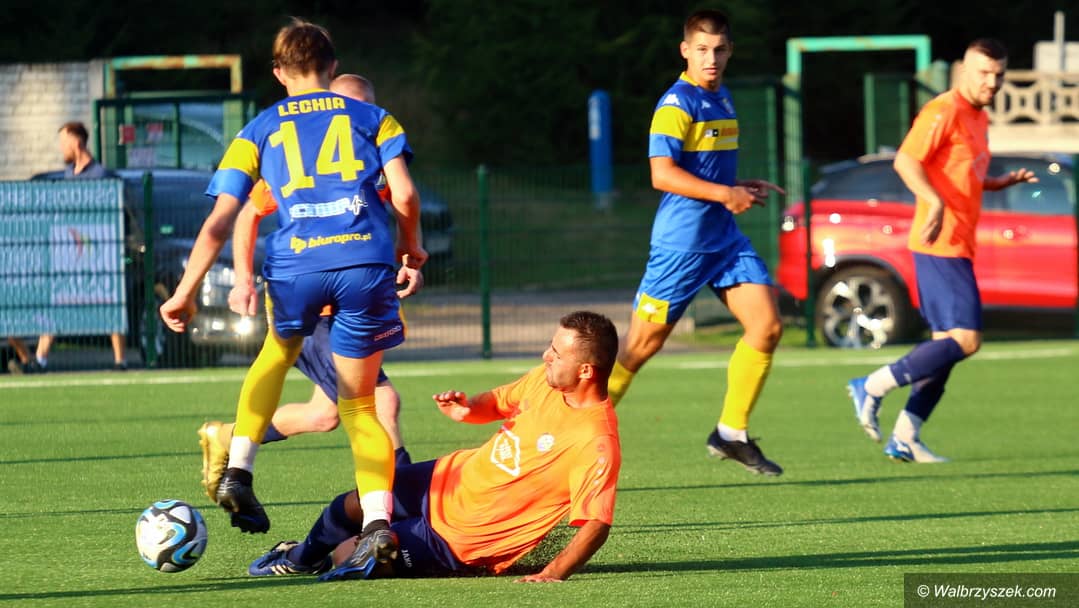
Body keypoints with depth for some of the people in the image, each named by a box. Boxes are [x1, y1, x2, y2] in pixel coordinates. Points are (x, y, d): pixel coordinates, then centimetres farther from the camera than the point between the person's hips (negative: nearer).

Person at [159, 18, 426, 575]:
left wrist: (185, 292, 11)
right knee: (358, 403, 12)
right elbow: (404, 195, 6)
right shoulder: (371, 118, 18)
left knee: (278, 352, 33)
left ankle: (238, 471, 17)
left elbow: (220, 221, 11)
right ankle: (378, 523, -8)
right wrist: (411, 247, 25)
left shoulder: (258, 132, 19)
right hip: (365, 260, 0)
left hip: (295, 264, 0)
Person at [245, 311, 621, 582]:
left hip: (460, 542, -7)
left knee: (350, 556, -11)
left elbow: (596, 525, -31)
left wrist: (553, 575, -42)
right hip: (454, 478, 7)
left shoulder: (597, 443, -30)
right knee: (350, 506, 11)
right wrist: (469, 409, -10)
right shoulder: (545, 379, -6)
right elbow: (498, 402, 12)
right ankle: (302, 558, 45)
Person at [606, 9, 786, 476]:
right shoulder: (677, 104, -13)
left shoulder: (722, 99, 14)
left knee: (767, 326, -4)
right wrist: (726, 194, -21)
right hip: (681, 241, -8)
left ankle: (731, 434, 7)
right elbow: (663, 174, -22)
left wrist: (744, 188, 10)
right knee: (641, 345, -4)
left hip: (724, 237, 8)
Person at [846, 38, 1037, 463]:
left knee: (948, 343, 9)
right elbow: (906, 161, -23)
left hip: (957, 246, 10)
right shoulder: (944, 111, -11)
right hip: (942, 244, -10)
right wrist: (935, 202, -37)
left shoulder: (978, 118, 18)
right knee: (966, 338, -15)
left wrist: (1004, 183, 16)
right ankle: (872, 388, -11)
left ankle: (905, 439, 10)